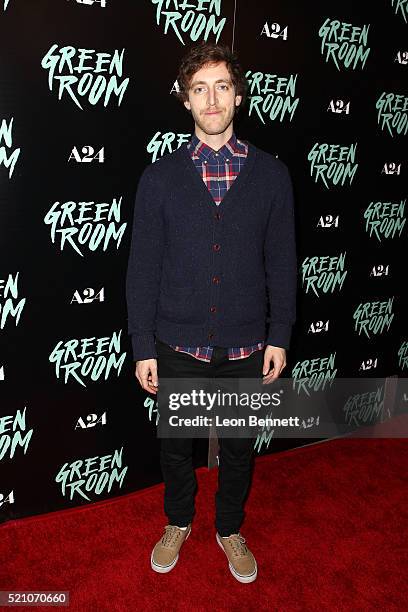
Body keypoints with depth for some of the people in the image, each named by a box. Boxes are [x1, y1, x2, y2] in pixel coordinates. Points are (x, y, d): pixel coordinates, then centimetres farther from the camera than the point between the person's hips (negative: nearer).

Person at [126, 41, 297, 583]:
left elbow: (281, 262, 2)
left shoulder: (271, 174, 0)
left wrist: (279, 336, -1)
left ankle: (230, 530, 42)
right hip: (178, 348, 0)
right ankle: (178, 524, 44)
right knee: (176, 446, 17)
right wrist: (143, 347, -4)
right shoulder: (160, 177, -2)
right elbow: (143, 268, -2)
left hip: (247, 348, 1)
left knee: (239, 448, 17)